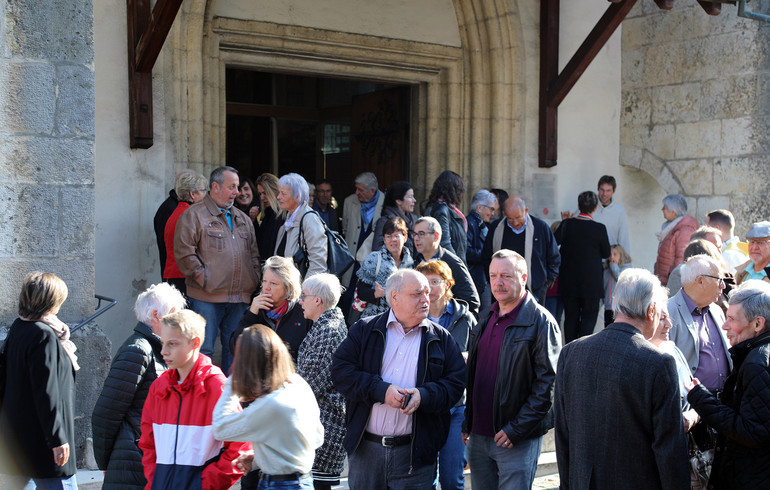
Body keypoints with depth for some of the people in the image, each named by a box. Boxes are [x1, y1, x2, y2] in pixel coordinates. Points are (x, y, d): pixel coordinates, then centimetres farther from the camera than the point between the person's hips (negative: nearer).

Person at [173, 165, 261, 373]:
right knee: (203, 350, -3)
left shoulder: (242, 219, 19)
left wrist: (255, 278, 8)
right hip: (207, 298, -6)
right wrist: (204, 278, -12)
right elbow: (184, 253, -10)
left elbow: (254, 253, 22)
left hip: (240, 297, 6)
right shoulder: (194, 215, -3)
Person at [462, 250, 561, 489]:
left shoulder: (540, 321, -10)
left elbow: (548, 382, -15)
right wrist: (467, 423, 14)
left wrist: (517, 429, -17)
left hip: (517, 440, -7)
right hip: (478, 436, 7)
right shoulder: (486, 320, 12)